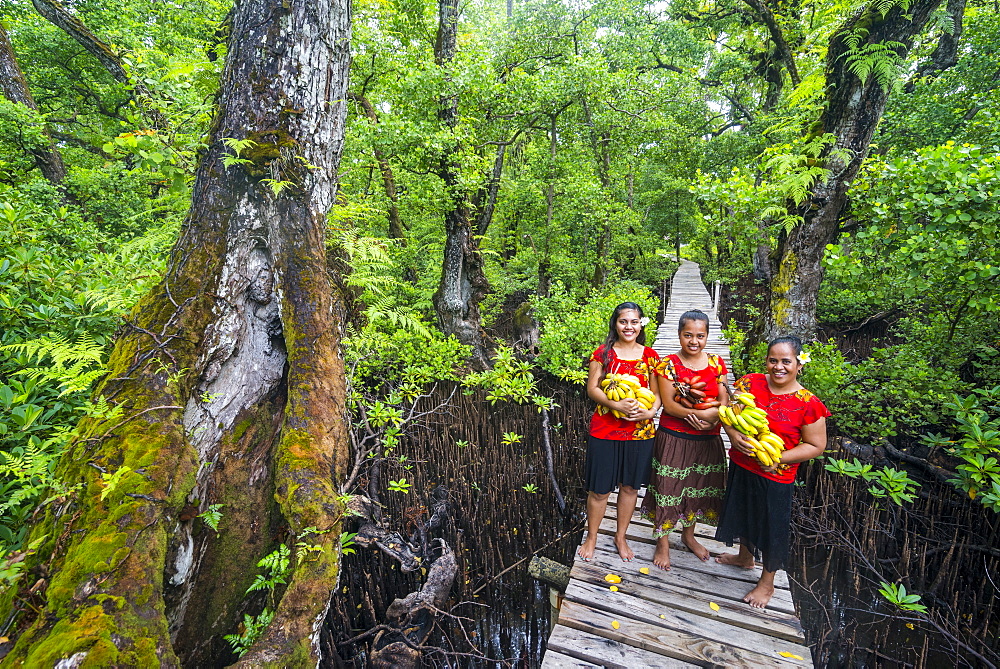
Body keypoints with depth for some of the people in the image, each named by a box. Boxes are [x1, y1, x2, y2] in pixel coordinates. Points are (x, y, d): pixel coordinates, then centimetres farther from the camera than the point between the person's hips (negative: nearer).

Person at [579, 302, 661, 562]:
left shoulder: (650, 356, 4)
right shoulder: (603, 353, -3)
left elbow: (657, 392, 5)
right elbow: (592, 388, -6)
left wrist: (650, 412, -14)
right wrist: (616, 404, -21)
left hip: (640, 432, 3)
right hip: (605, 430, -2)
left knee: (630, 486, 16)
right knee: (599, 489, 7)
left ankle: (620, 537, 38)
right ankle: (591, 537, 30)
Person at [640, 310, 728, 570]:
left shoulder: (716, 363, 0)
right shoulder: (668, 364, -11)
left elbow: (724, 402, -2)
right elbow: (668, 404, -15)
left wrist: (711, 415, -23)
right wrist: (702, 413, -26)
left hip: (707, 439, 4)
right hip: (673, 438, -4)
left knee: (698, 487, 19)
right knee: (668, 488, 5)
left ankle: (688, 534, 43)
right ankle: (663, 542, 26)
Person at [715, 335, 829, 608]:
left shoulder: (808, 404, -17)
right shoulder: (750, 383, -8)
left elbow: (816, 445, -10)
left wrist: (779, 458, -22)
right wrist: (733, 434, -21)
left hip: (775, 476, -4)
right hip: (741, 467, 4)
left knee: (772, 526, 13)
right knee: (744, 514, 25)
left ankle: (766, 582, 38)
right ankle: (745, 556, 53)